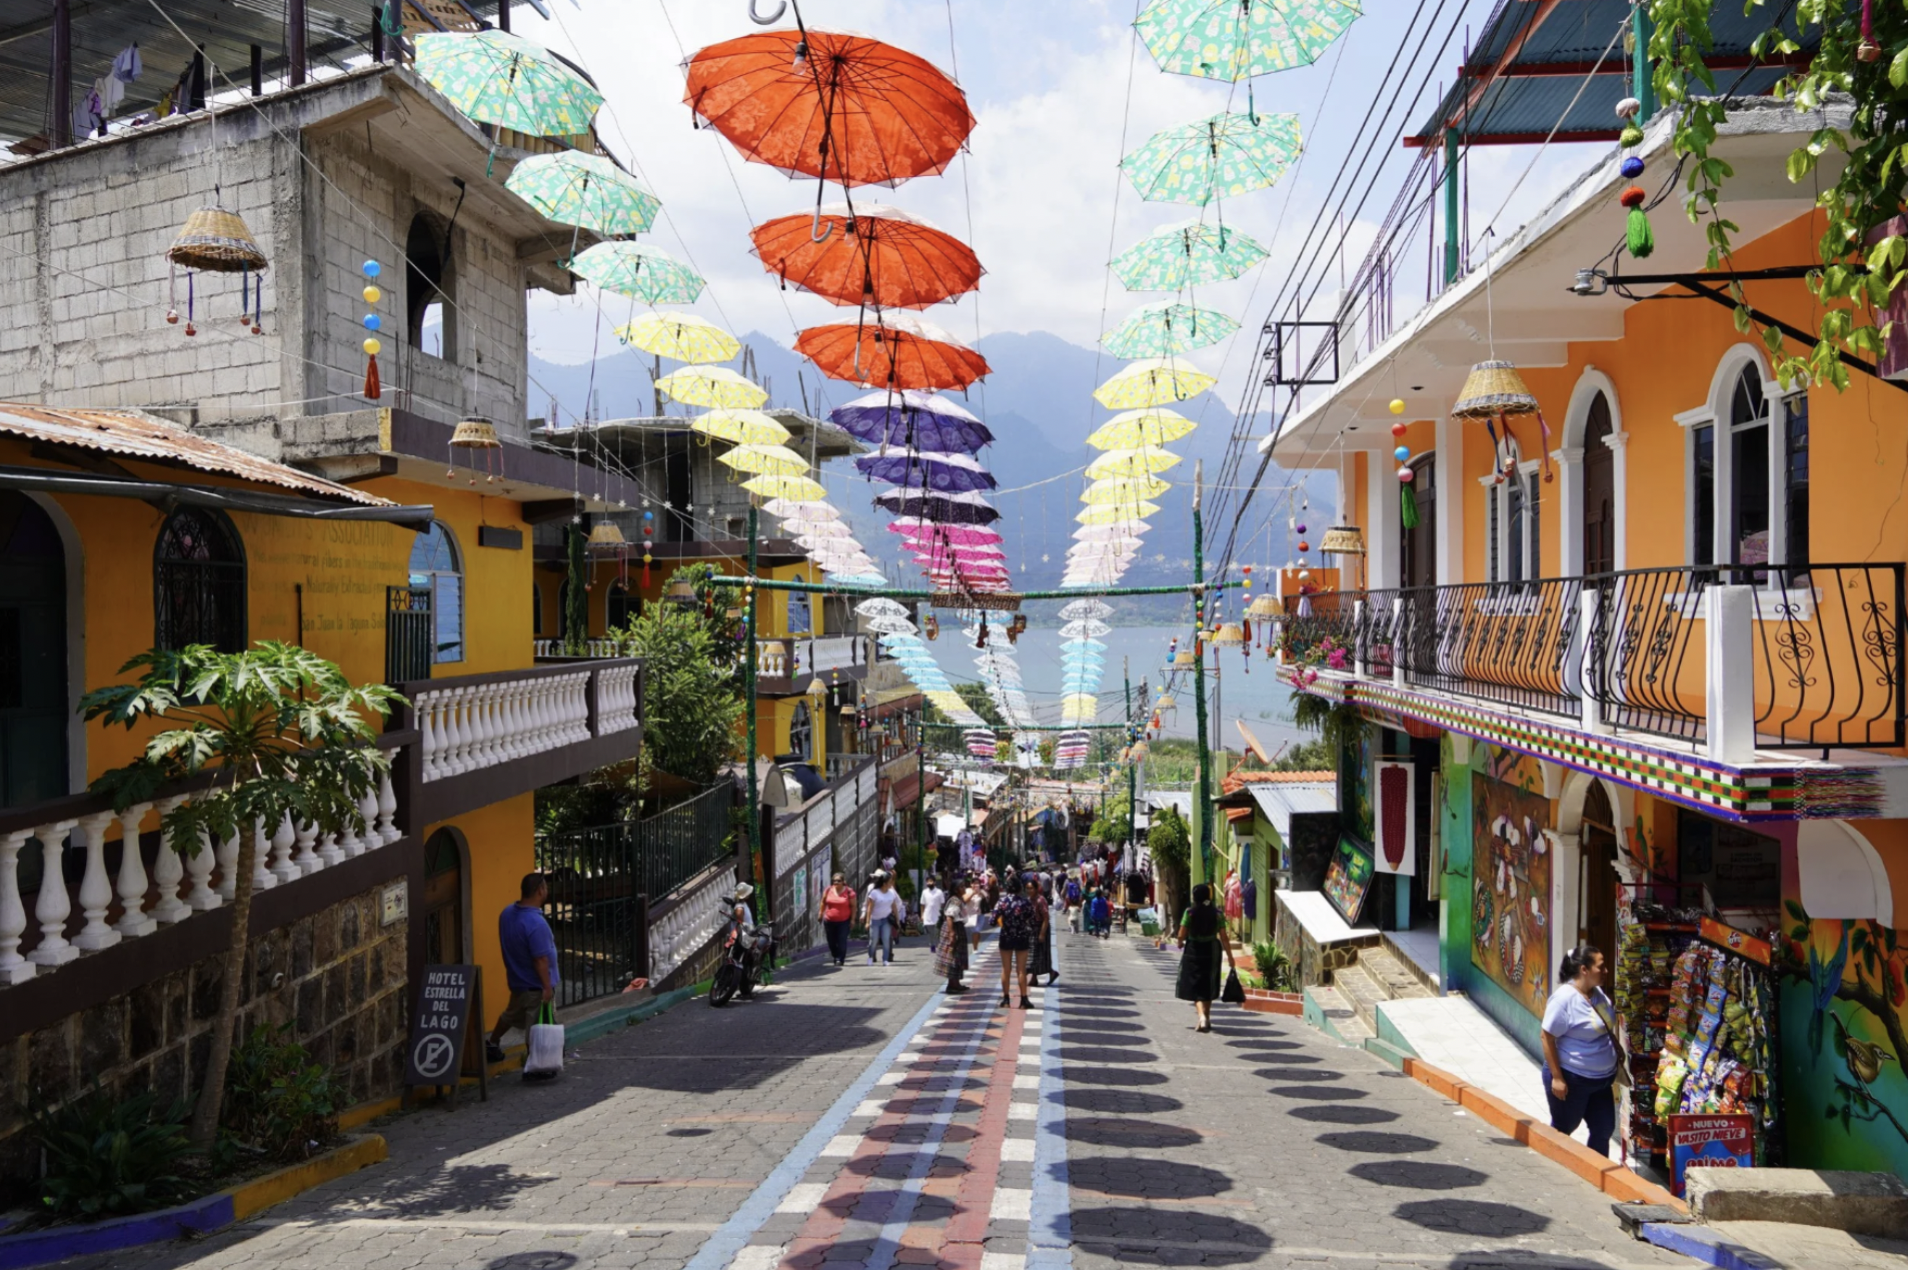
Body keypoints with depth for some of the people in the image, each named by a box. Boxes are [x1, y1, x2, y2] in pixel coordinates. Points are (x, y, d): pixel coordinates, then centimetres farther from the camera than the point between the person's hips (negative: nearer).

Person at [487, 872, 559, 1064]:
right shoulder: (536, 923, -31)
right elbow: (540, 959, -27)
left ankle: (492, 1044, 46)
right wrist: (547, 986, -19)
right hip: (536, 985, -9)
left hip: (517, 979, 9)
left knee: (511, 1014, 30)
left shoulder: (507, 914, -4)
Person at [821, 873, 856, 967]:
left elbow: (853, 906, -3)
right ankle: (836, 957, 27)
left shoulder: (849, 892, -5)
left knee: (842, 941, -10)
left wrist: (852, 919, -7)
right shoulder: (828, 890, 2)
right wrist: (821, 914, 10)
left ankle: (841, 960, -4)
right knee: (831, 941, 9)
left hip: (844, 921, -3)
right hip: (829, 921, 3)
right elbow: (823, 902, 12)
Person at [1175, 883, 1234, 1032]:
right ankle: (1206, 1019, 27)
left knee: (1196, 987, 2)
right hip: (1211, 952, 3)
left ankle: (1202, 1017, -20)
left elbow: (1182, 935, -9)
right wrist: (1229, 956, 1)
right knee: (1208, 988, 18)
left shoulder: (1190, 913, -9)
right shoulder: (1217, 914, -3)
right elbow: (1223, 938, -5)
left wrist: (1180, 943, 13)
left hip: (1193, 951, -3)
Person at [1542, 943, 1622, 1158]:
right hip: (1571, 1079, -7)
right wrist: (1556, 1077, -22)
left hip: (1601, 1079, 7)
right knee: (1563, 1129, 11)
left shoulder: (1597, 992, 1)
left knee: (1604, 1129, 12)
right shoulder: (1565, 998, -24)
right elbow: (1548, 1038, -22)